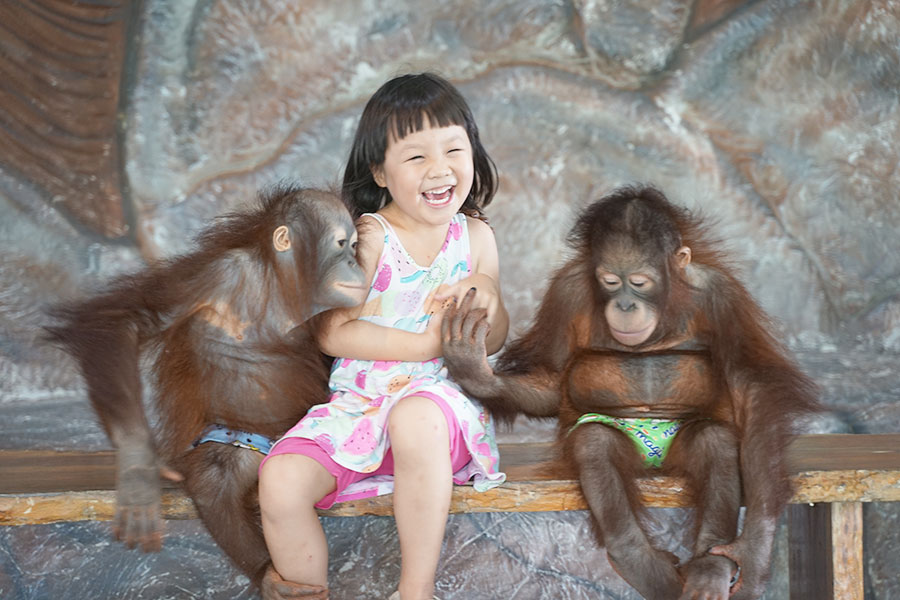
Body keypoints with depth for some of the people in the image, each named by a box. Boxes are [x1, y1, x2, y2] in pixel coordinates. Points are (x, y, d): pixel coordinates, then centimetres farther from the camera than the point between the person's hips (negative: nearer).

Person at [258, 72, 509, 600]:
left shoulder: (475, 237, 8)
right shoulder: (367, 237, -2)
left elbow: (494, 342, 14)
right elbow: (333, 333, -10)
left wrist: (488, 299, -10)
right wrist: (424, 346, -17)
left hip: (441, 396, 0)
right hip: (359, 401, 0)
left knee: (416, 418, -38)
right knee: (282, 479, -25)